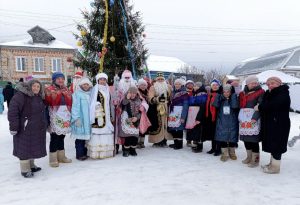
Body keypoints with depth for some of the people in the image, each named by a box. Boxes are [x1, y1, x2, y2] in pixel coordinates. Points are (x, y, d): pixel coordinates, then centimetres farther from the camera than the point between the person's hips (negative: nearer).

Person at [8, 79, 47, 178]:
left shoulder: (39, 97, 11)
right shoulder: (20, 96, -14)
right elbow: (12, 111, -20)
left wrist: (45, 125, 21)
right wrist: (13, 127, -22)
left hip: (37, 129, 8)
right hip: (25, 129, -8)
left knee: (33, 147, 17)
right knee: (25, 149, 1)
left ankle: (31, 165, 33)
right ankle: (25, 170, 14)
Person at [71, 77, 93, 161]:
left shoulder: (90, 94, 14)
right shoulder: (77, 94, -4)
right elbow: (75, 106, -10)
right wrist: (76, 118, -17)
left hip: (88, 119, 5)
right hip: (80, 119, -5)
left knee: (86, 135, 8)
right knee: (80, 136, -3)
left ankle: (85, 153, 20)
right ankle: (80, 154, 7)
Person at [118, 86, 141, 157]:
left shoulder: (138, 101, 10)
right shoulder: (125, 100, 0)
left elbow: (140, 111, 9)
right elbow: (123, 105, -20)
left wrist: (137, 117, -7)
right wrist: (127, 98, -23)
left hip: (135, 121, 4)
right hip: (126, 121, -3)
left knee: (135, 136, -2)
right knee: (128, 136, -12)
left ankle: (132, 150, 16)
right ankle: (126, 150, 4)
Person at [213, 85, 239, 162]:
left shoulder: (234, 98, 0)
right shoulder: (220, 99, 6)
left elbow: (234, 106, -20)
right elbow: (215, 105, -13)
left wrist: (233, 95, -13)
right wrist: (219, 95, -11)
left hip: (232, 123, -1)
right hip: (221, 122, 1)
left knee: (232, 138, 8)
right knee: (222, 138, 0)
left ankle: (232, 153, 27)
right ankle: (225, 153, 13)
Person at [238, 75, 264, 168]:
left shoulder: (260, 92, -1)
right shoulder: (242, 93, 15)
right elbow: (240, 105, 20)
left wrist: (255, 117, -21)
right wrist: (239, 117, 11)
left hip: (253, 119, -6)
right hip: (243, 119, 6)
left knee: (253, 139, -7)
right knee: (246, 138, 11)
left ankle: (255, 159, 5)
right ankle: (249, 157, 26)